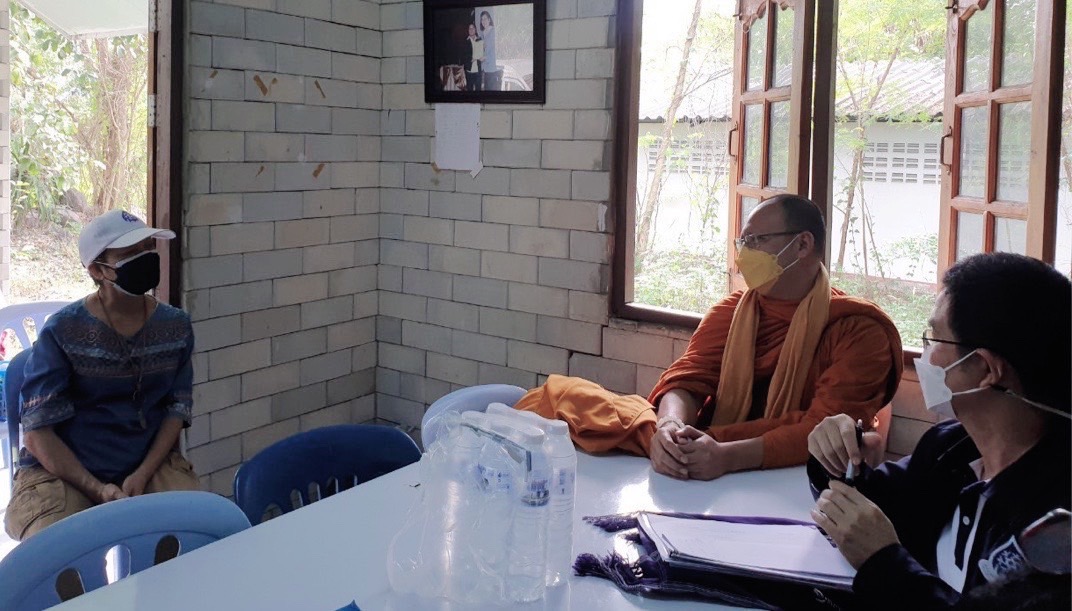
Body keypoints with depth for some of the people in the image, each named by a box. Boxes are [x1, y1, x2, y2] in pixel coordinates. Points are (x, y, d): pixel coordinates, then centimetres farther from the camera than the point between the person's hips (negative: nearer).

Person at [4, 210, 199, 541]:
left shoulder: (175, 326, 3)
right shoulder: (63, 333, -8)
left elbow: (177, 409, 6)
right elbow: (38, 432, -8)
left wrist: (142, 475, -8)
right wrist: (97, 490, -17)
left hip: (151, 463, 3)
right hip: (63, 473, -3)